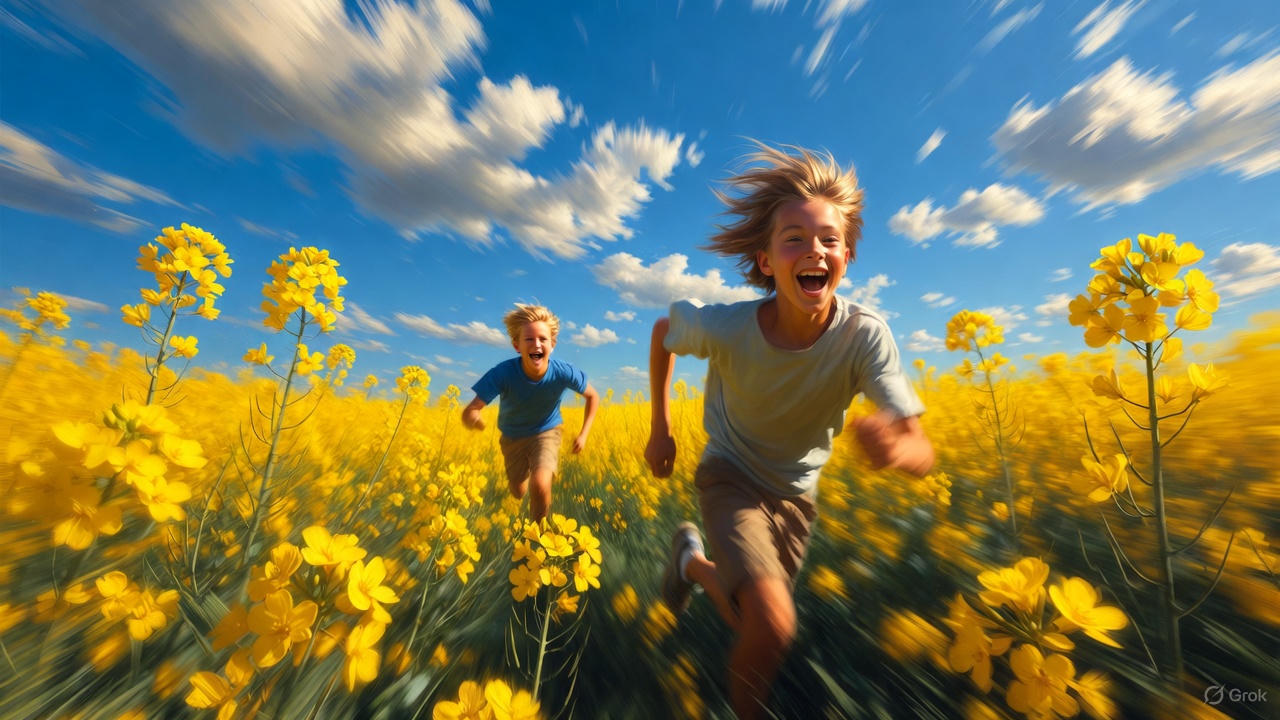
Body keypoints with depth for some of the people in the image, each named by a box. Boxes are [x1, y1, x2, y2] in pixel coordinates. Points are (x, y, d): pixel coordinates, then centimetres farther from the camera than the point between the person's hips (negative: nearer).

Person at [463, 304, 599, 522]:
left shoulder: (564, 373, -29)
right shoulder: (503, 373, -32)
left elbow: (593, 397, -11)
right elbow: (469, 412, -34)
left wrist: (583, 434, -12)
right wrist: (474, 419, -58)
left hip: (546, 433, -1)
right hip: (513, 437, 2)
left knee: (540, 485, -25)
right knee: (518, 493, 19)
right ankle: (524, 469, 57)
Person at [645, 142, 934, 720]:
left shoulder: (865, 335, -24)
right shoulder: (722, 328, -28)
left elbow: (921, 454, -20)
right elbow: (663, 330, -6)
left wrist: (895, 449, -48)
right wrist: (660, 428, -5)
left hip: (795, 493, 4)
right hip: (731, 478, -3)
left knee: (757, 617, 17)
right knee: (773, 627, -21)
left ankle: (693, 561, 49)